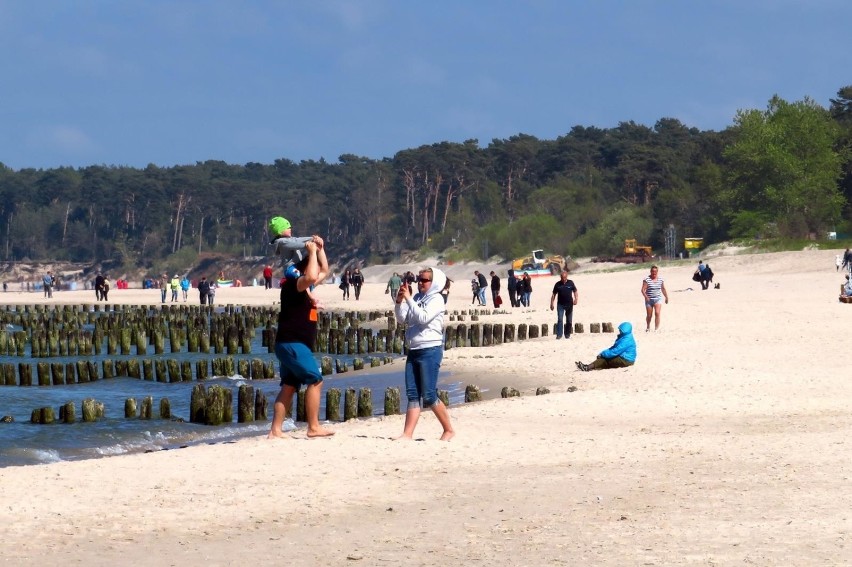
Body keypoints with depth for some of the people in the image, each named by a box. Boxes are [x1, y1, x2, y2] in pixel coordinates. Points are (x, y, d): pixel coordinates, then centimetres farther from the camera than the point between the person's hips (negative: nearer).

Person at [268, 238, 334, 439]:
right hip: (292, 344, -10)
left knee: (289, 387, 7)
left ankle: (275, 430, 5)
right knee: (315, 381, -9)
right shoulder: (292, 285, -11)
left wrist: (320, 249, 18)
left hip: (293, 345, 10)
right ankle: (314, 427, -8)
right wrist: (312, 252, -21)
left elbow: (324, 271, 30)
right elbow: (311, 276, -34)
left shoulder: (304, 289, 16)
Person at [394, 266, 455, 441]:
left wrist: (408, 299, -18)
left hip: (430, 350, -7)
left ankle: (448, 430, 6)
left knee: (429, 396, -7)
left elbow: (423, 317, -20)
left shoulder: (436, 299, -6)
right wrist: (399, 301, -7)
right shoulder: (416, 298, 12)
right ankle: (408, 433, -2)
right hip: (414, 350, 7)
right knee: (413, 394, 2)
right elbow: (402, 318, 8)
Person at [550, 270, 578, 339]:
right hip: (560, 304, -1)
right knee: (559, 319, -11)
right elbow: (554, 295, 6)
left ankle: (567, 334, 18)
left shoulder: (570, 283, 2)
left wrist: (576, 299, -11)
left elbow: (575, 292, 6)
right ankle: (559, 334, -12)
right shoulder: (557, 284, 1)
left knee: (569, 320, 7)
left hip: (569, 304, 1)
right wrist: (552, 304, 1)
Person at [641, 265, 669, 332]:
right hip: (649, 300, -2)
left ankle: (656, 328, -15)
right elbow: (643, 290, -12)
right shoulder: (647, 280, -8)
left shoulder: (660, 279, 5)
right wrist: (646, 297, -26)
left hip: (658, 299, 2)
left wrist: (666, 297, 20)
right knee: (649, 315, 8)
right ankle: (648, 327, 34)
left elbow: (663, 289, 17)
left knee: (657, 313, -17)